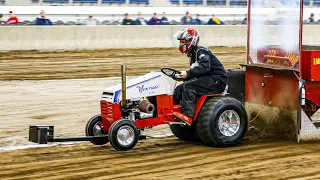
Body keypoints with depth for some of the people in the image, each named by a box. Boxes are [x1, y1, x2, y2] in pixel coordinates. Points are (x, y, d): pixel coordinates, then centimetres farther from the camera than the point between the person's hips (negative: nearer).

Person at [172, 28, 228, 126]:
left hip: (217, 80, -10)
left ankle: (188, 116, -36)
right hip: (206, 80, 10)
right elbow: (195, 72, 20)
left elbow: (205, 67, -27)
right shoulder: (192, 55, 20)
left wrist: (188, 73, -31)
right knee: (180, 88, -3)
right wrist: (184, 76, 3)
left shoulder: (201, 51, -11)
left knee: (188, 86, -28)